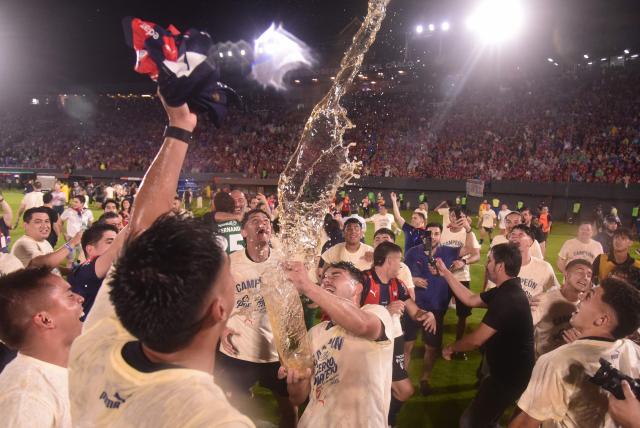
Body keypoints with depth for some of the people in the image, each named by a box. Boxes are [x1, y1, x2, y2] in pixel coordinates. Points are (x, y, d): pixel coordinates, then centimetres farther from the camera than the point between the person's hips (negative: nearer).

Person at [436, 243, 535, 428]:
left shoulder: (508, 299, -30)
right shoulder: (506, 291, 5)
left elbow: (476, 340, -27)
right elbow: (471, 300, 13)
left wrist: (450, 348, -8)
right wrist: (445, 272, 12)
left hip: (511, 375, -10)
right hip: (508, 370, 10)